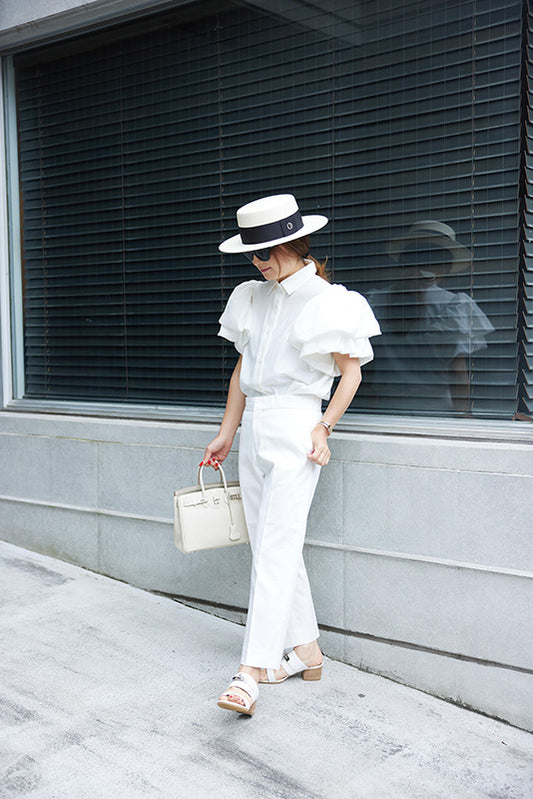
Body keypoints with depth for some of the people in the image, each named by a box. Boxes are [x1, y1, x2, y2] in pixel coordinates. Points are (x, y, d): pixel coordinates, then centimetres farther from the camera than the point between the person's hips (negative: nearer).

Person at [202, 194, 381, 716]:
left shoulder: (328, 301, -5)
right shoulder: (252, 298, 14)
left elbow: (351, 370, -1)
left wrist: (324, 428, -10)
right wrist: (227, 432, 18)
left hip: (295, 426, -7)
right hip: (254, 428, 7)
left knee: (275, 547, -13)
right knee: (268, 545, 9)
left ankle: (252, 671, -15)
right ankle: (306, 649, 20)